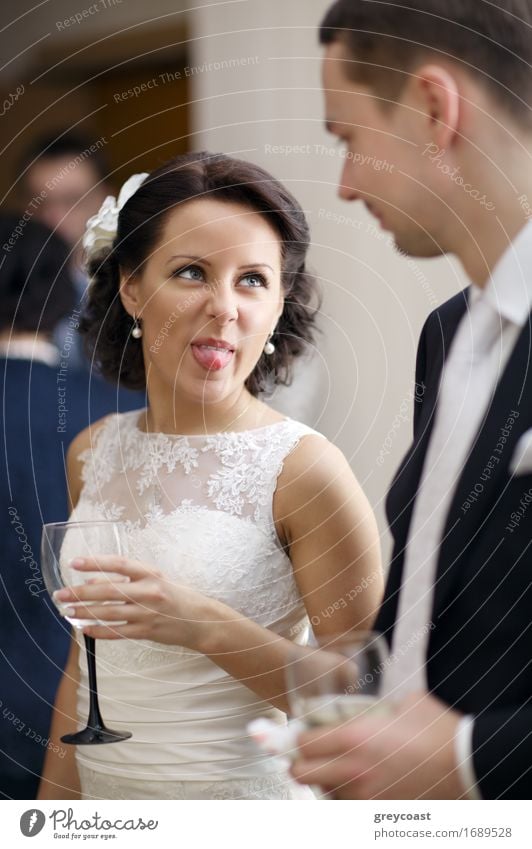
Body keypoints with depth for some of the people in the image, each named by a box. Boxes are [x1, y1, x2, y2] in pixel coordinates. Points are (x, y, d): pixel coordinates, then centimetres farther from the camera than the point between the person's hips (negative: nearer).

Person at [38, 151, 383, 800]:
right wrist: (52, 801, 10)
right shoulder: (92, 453, 1)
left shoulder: (304, 468, -16)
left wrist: (207, 628, -27)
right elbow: (86, 656, 10)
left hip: (243, 795, -5)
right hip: (103, 792, 5)